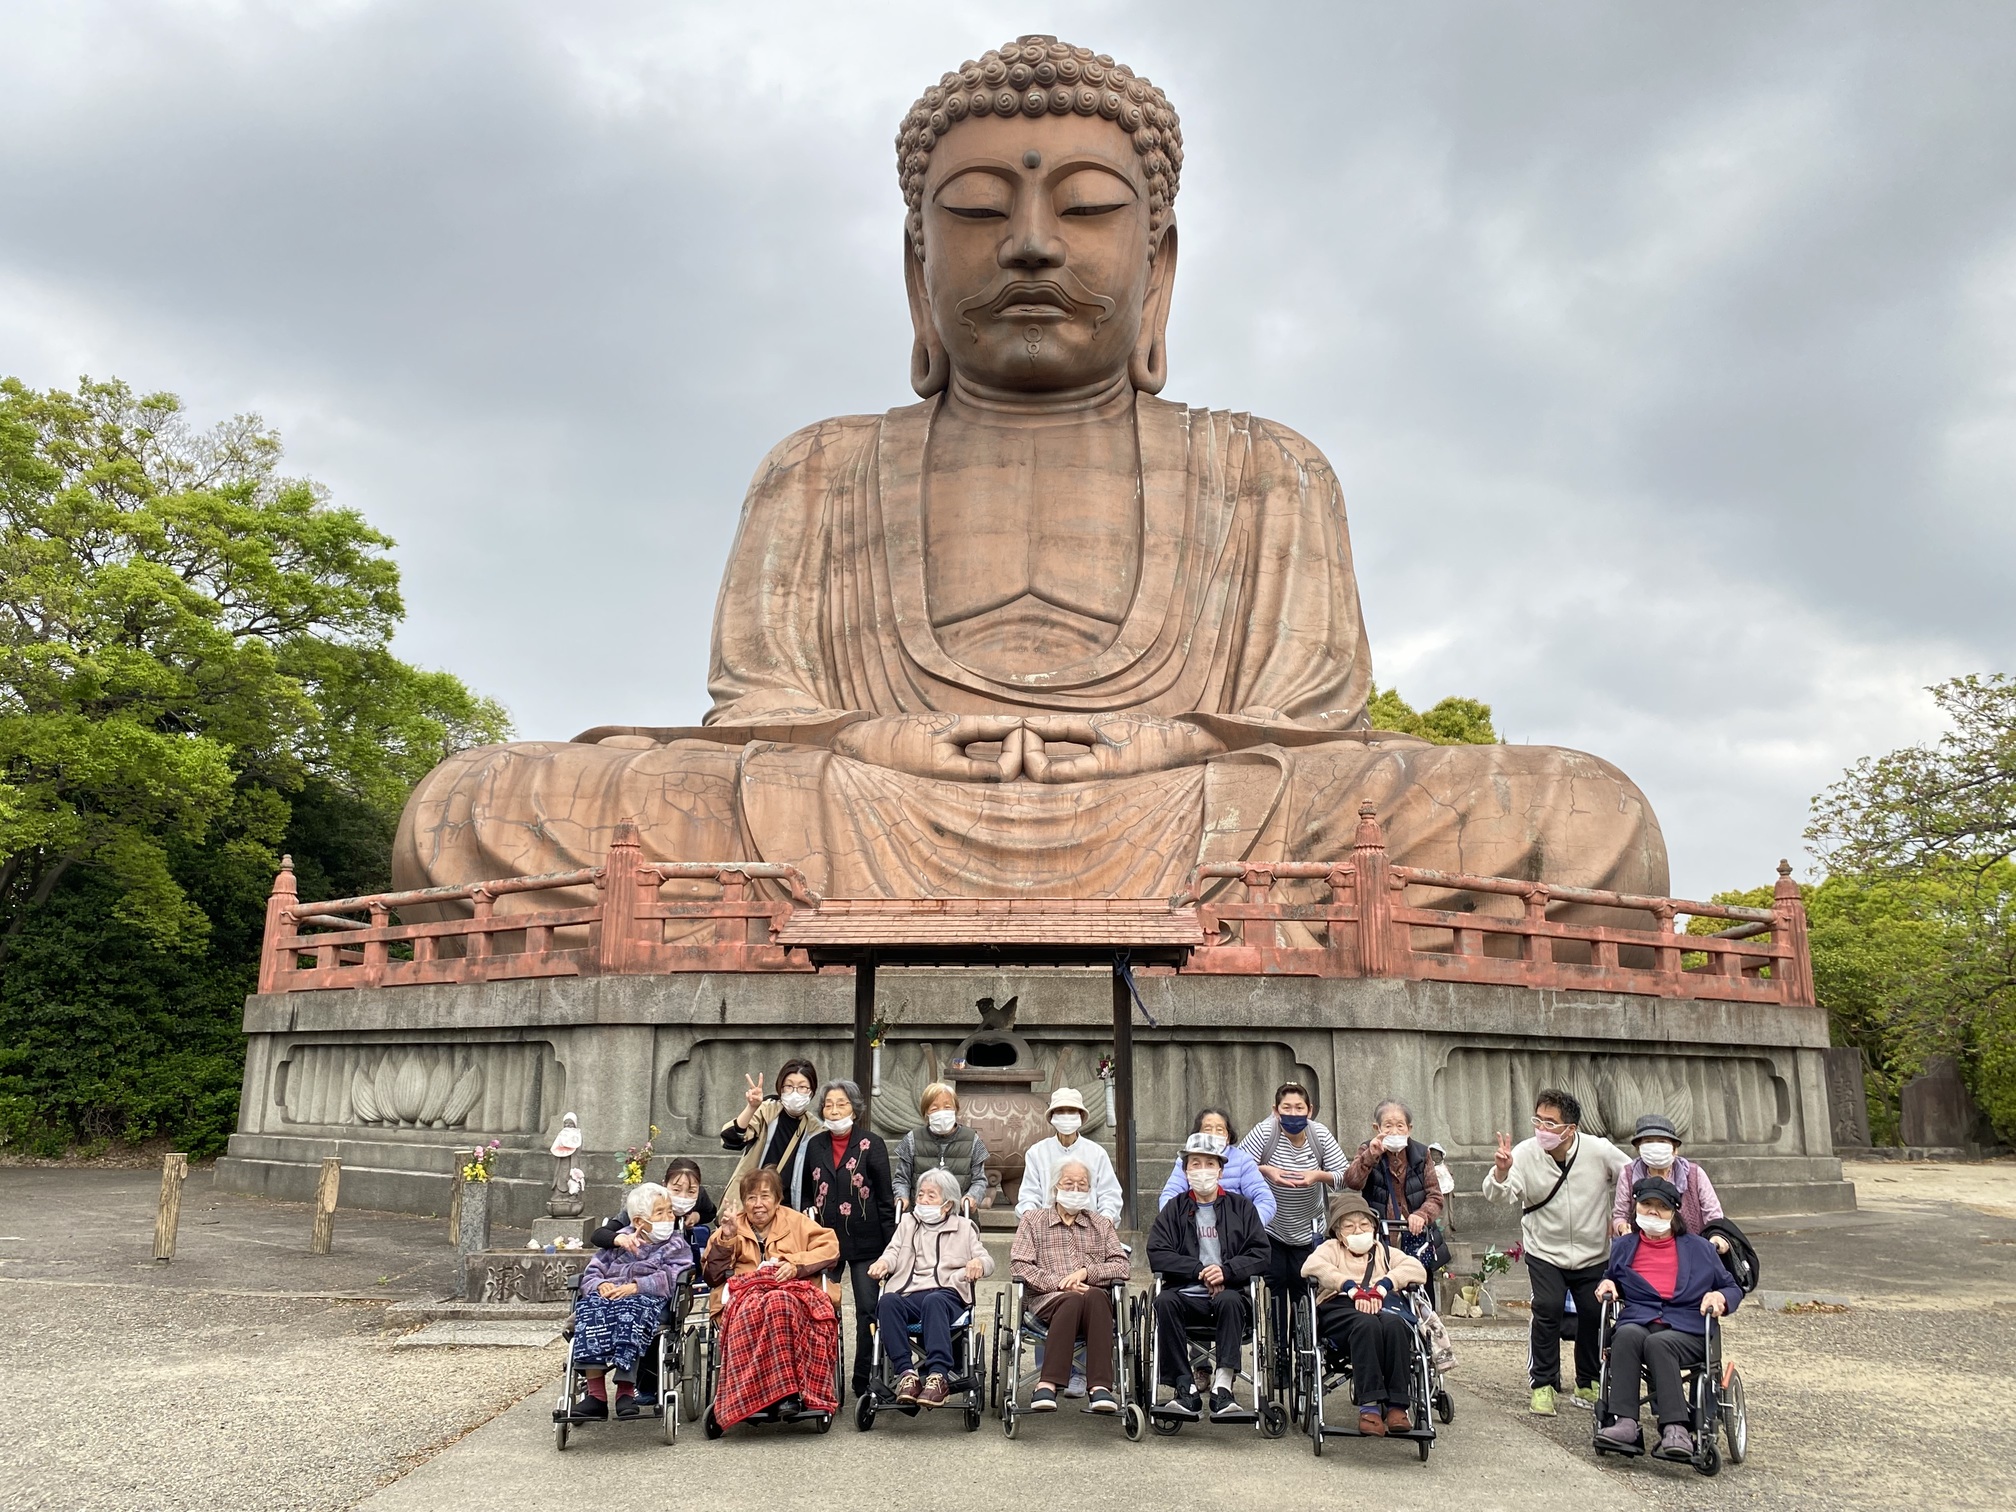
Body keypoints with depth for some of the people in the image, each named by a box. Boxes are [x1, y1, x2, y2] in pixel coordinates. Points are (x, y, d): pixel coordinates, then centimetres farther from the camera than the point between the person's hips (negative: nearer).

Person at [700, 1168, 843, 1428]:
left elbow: (830, 1246, 9)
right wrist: (724, 1240, 3)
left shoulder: (795, 1222, 23)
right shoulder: (732, 1227, 26)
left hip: (794, 1290, -1)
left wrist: (796, 1264, -5)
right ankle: (787, 1392, -40)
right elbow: (712, 1276, 18)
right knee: (751, 1311, -39)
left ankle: (787, 1393, -40)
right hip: (745, 1294, 1)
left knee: (779, 1303, -41)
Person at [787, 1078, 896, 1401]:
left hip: (864, 1240, -3)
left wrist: (890, 1242, -6)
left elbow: (885, 1196, -3)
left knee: (868, 1310, 1)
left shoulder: (871, 1144, -3)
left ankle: (865, 1380, 12)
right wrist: (807, 1212, 0)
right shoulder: (814, 1145, 8)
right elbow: (804, 1192, 19)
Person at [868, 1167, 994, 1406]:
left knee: (933, 1301, -39)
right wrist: (883, 1262, -11)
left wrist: (979, 1263, -11)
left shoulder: (964, 1227, 24)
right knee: (888, 1301, -33)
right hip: (909, 1294, 2)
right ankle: (906, 1373, -38)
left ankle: (938, 1375, -48)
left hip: (947, 1293, -2)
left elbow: (988, 1261, 15)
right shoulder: (907, 1222, 30)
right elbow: (894, 1251, 14)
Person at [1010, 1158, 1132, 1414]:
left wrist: (1085, 1272, -7)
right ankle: (1047, 1384, -43)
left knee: (1095, 1296, -36)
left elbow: (1123, 1265, 11)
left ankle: (1100, 1386, -44)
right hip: (1046, 1300, -2)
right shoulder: (1033, 1219, 18)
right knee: (1072, 1301, -38)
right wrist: (1058, 1283, -11)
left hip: (1095, 1298, 2)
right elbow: (1018, 1265, 4)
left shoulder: (1101, 1224, 25)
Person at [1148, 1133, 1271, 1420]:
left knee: (1230, 1300, -34)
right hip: (1187, 1296, 1)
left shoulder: (1241, 1207, 14)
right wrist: (1199, 1271, -11)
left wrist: (1227, 1270, -15)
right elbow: (1157, 1254, 1)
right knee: (1164, 1300, -31)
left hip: (1229, 1294, -1)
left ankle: (1222, 1386, -35)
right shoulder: (1174, 1208, 15)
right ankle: (1186, 1391, -31)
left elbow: (1261, 1253, 2)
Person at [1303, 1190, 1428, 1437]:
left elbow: (1417, 1270, 9)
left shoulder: (1385, 1251, 33)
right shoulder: (1331, 1248, 28)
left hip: (1385, 1305, 2)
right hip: (1341, 1308, -2)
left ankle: (1396, 1405, -35)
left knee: (1392, 1323, -35)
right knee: (1367, 1324, -37)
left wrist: (1381, 1287, -8)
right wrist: (1352, 1288, -12)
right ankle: (1369, 1405, -40)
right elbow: (1311, 1266, 2)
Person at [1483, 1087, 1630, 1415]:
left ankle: (1588, 1382, 29)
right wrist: (1501, 1172, -47)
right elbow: (1499, 1194, -27)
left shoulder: (1599, 1150, -14)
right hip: (1545, 1251, -2)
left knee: (1594, 1312, 4)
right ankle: (1543, 1383, -3)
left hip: (1592, 1253, 2)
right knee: (1548, 1308, -17)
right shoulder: (1525, 1152, -17)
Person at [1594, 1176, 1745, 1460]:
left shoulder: (1699, 1249, 17)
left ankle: (1676, 1429, -43)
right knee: (1627, 1334, -35)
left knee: (1657, 1342, -37)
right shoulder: (1624, 1247, 22)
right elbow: (1611, 1278, 37)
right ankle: (1625, 1423, -44)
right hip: (1637, 1322, 2)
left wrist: (1719, 1296, -2)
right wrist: (1607, 1284, 12)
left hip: (1687, 1331, -2)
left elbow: (1733, 1289, 21)